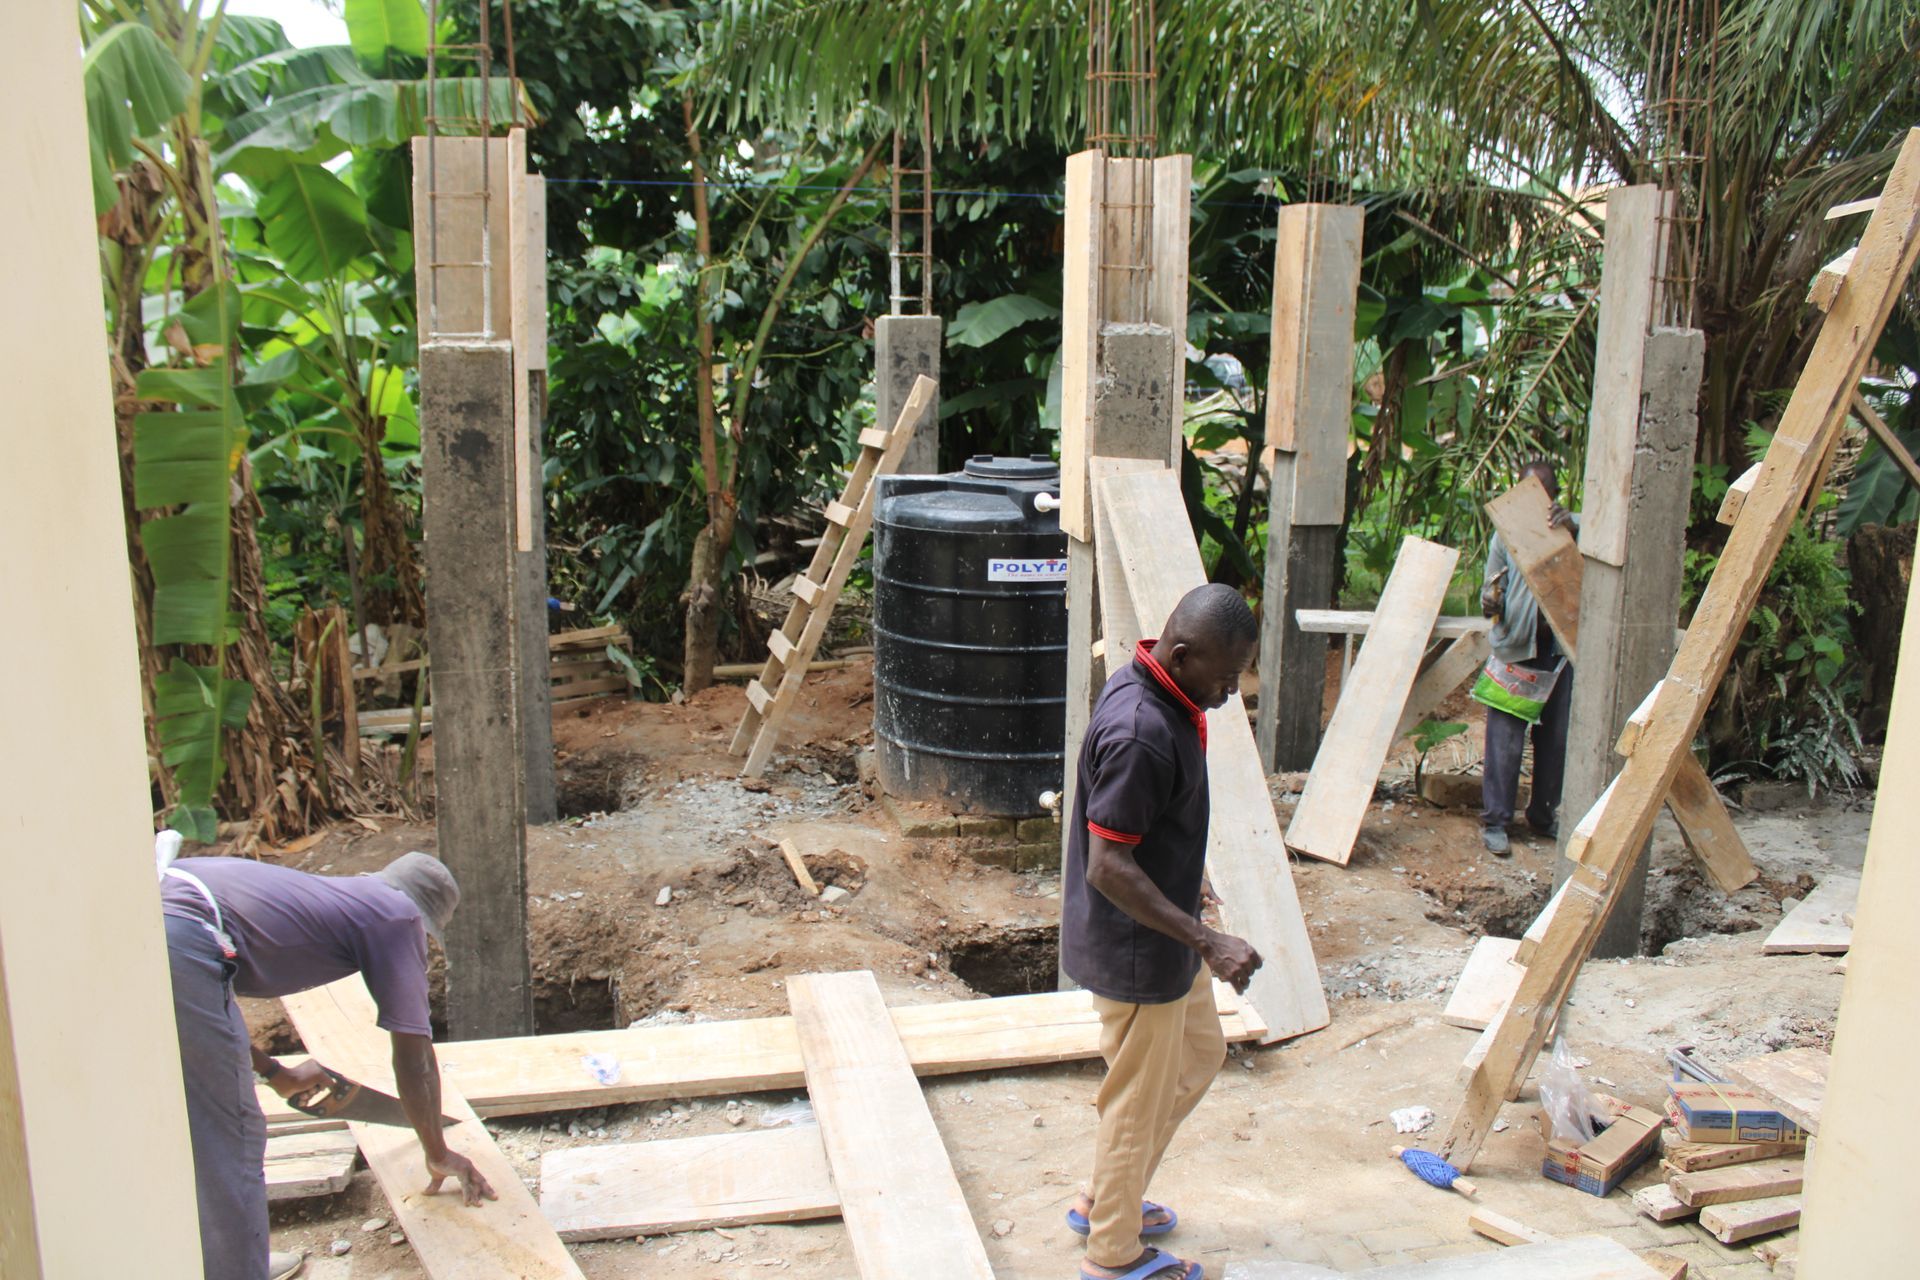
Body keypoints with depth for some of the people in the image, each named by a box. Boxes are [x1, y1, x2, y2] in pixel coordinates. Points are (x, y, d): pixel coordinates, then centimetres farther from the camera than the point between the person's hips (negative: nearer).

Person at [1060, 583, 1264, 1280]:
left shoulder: (1162, 695, -1)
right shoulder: (1140, 734, -31)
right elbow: (1108, 868, -29)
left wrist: (1186, 890, 24)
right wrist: (1207, 941, -29)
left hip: (1162, 935, 10)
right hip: (1135, 950, -10)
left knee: (1199, 1055, 25)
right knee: (1142, 1096, 8)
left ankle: (1102, 1198, 39)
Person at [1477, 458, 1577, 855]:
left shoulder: (1572, 526, 8)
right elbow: (1492, 588, 7)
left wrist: (1573, 526, -35)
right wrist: (1490, 603, -17)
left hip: (1562, 648, 2)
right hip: (1515, 648, -2)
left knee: (1555, 740, 10)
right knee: (1505, 740, -3)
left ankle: (1543, 814, 26)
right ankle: (1495, 821, 6)